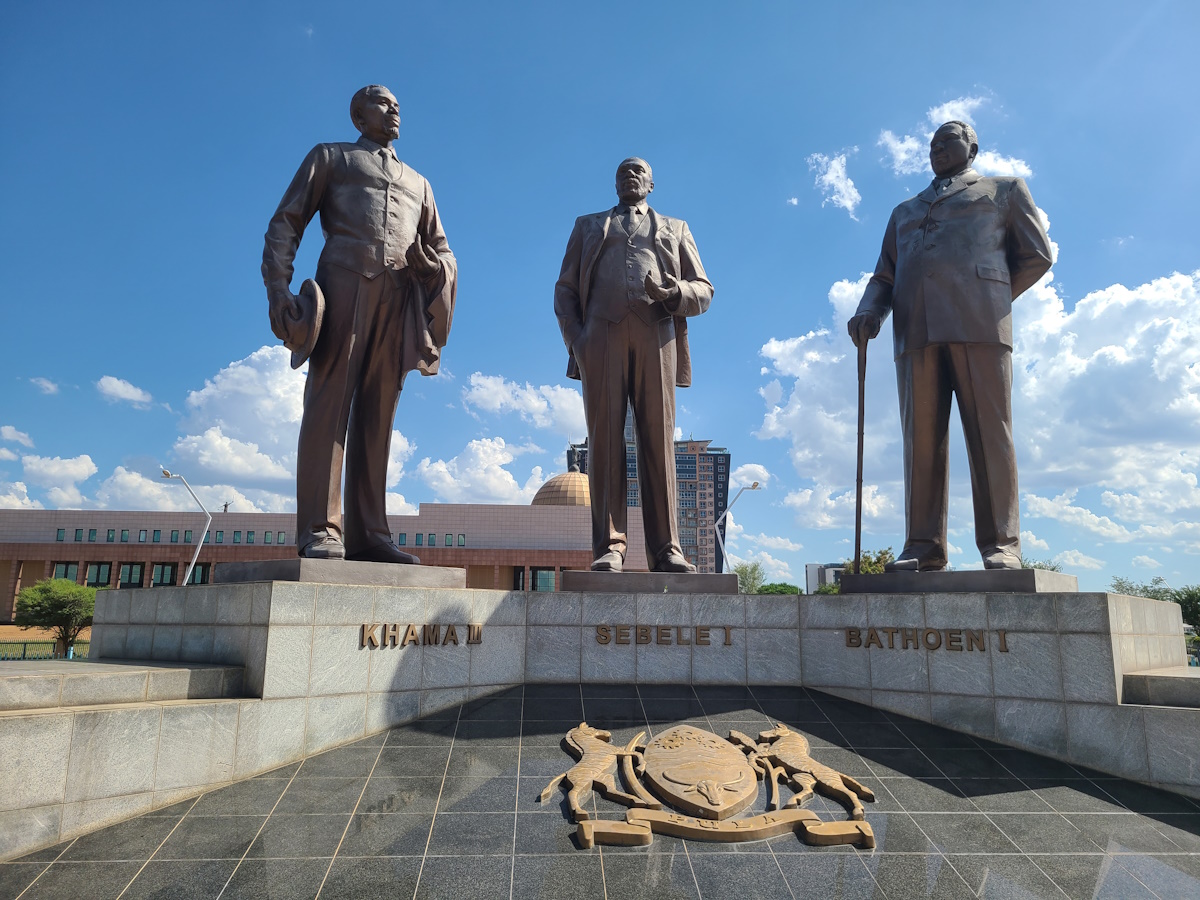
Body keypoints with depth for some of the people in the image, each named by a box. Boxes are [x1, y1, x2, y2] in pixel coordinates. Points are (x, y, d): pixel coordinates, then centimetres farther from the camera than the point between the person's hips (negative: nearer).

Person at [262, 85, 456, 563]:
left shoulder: (418, 183, 33)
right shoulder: (329, 157, 22)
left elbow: (444, 254, 26)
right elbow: (285, 224, 10)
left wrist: (434, 265, 0)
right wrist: (278, 289, -6)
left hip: (398, 299, 4)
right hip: (344, 284, -3)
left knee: (376, 416, -2)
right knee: (329, 405, -11)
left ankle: (367, 534, -4)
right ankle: (320, 532, -15)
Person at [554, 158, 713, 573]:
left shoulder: (675, 229, 29)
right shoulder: (588, 226, 29)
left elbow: (703, 291, 17)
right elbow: (565, 289, 17)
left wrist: (674, 292, -7)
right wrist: (575, 338, -2)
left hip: (655, 336, 0)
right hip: (601, 333, 0)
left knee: (658, 441, -8)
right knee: (605, 439, -9)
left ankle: (665, 550, -10)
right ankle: (609, 547, -12)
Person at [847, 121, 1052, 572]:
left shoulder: (1005, 190, 24)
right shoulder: (904, 211, 33)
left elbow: (1037, 256, 16)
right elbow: (883, 276, 22)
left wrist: (989, 300, 12)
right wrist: (868, 312, 2)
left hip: (979, 327, -3)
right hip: (916, 331, 3)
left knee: (989, 435, -8)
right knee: (922, 441, -5)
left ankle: (1001, 547, -7)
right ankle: (924, 548, -6)